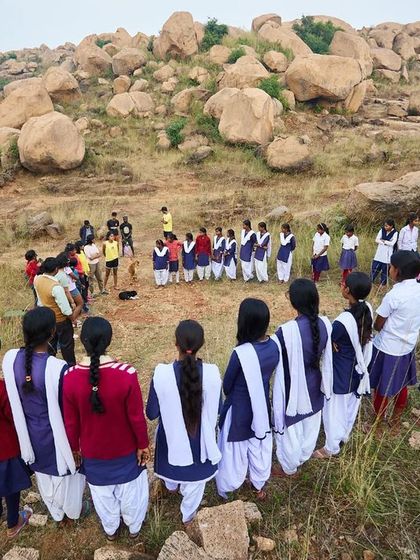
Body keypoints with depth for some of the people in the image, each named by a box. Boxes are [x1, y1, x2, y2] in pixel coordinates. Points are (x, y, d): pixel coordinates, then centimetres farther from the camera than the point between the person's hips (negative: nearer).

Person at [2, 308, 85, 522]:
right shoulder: (58, 368, -35)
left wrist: (32, 412, 14)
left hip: (31, 433, 5)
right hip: (58, 434, -4)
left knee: (44, 476, 30)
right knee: (67, 475, 25)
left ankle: (56, 512, 55)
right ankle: (73, 511, 52)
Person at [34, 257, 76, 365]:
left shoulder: (37, 279, -13)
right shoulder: (56, 287, -33)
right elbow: (66, 309, -25)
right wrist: (73, 318, -10)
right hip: (60, 319, -7)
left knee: (50, 342, 24)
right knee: (66, 344, 13)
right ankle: (70, 365, 29)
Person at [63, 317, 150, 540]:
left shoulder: (70, 378, -24)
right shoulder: (127, 375, -30)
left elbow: (71, 422, -10)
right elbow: (137, 417, -18)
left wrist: (74, 447, 9)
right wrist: (143, 445, -1)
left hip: (92, 453, 2)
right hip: (126, 451, -1)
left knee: (102, 493, 30)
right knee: (131, 491, 28)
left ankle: (110, 530, 55)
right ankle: (134, 527, 53)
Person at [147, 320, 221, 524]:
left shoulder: (162, 374, -29)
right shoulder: (212, 373, -25)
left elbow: (151, 413, -14)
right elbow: (217, 409, -8)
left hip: (172, 436, 0)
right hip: (200, 438, 0)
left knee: (172, 462, 35)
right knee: (195, 479, 28)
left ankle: (172, 486, 67)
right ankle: (188, 514, 53)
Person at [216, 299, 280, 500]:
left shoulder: (241, 353, -32)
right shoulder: (274, 346, -15)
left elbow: (226, 386, -16)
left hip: (240, 411, -5)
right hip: (262, 407, 5)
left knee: (235, 452, 19)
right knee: (260, 449, 27)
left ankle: (227, 490, 42)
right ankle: (259, 487, 49)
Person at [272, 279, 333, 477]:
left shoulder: (286, 331, -34)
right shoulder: (325, 323, -15)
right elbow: (326, 356, 0)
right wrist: (325, 384, 13)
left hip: (292, 388, -5)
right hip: (314, 385, 6)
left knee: (289, 428, 20)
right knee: (310, 425, 28)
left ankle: (289, 467, 43)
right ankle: (303, 457, 54)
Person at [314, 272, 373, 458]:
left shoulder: (343, 321, -34)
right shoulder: (367, 310, -12)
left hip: (340, 374, -7)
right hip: (358, 369, 7)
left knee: (334, 409, 14)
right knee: (351, 405, 27)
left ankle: (332, 447, 33)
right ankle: (344, 435, 50)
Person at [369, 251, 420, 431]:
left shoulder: (393, 295, -25)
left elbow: (377, 326, -14)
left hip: (387, 349, -6)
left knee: (382, 390, 11)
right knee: (401, 387, 22)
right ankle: (395, 422, 40)